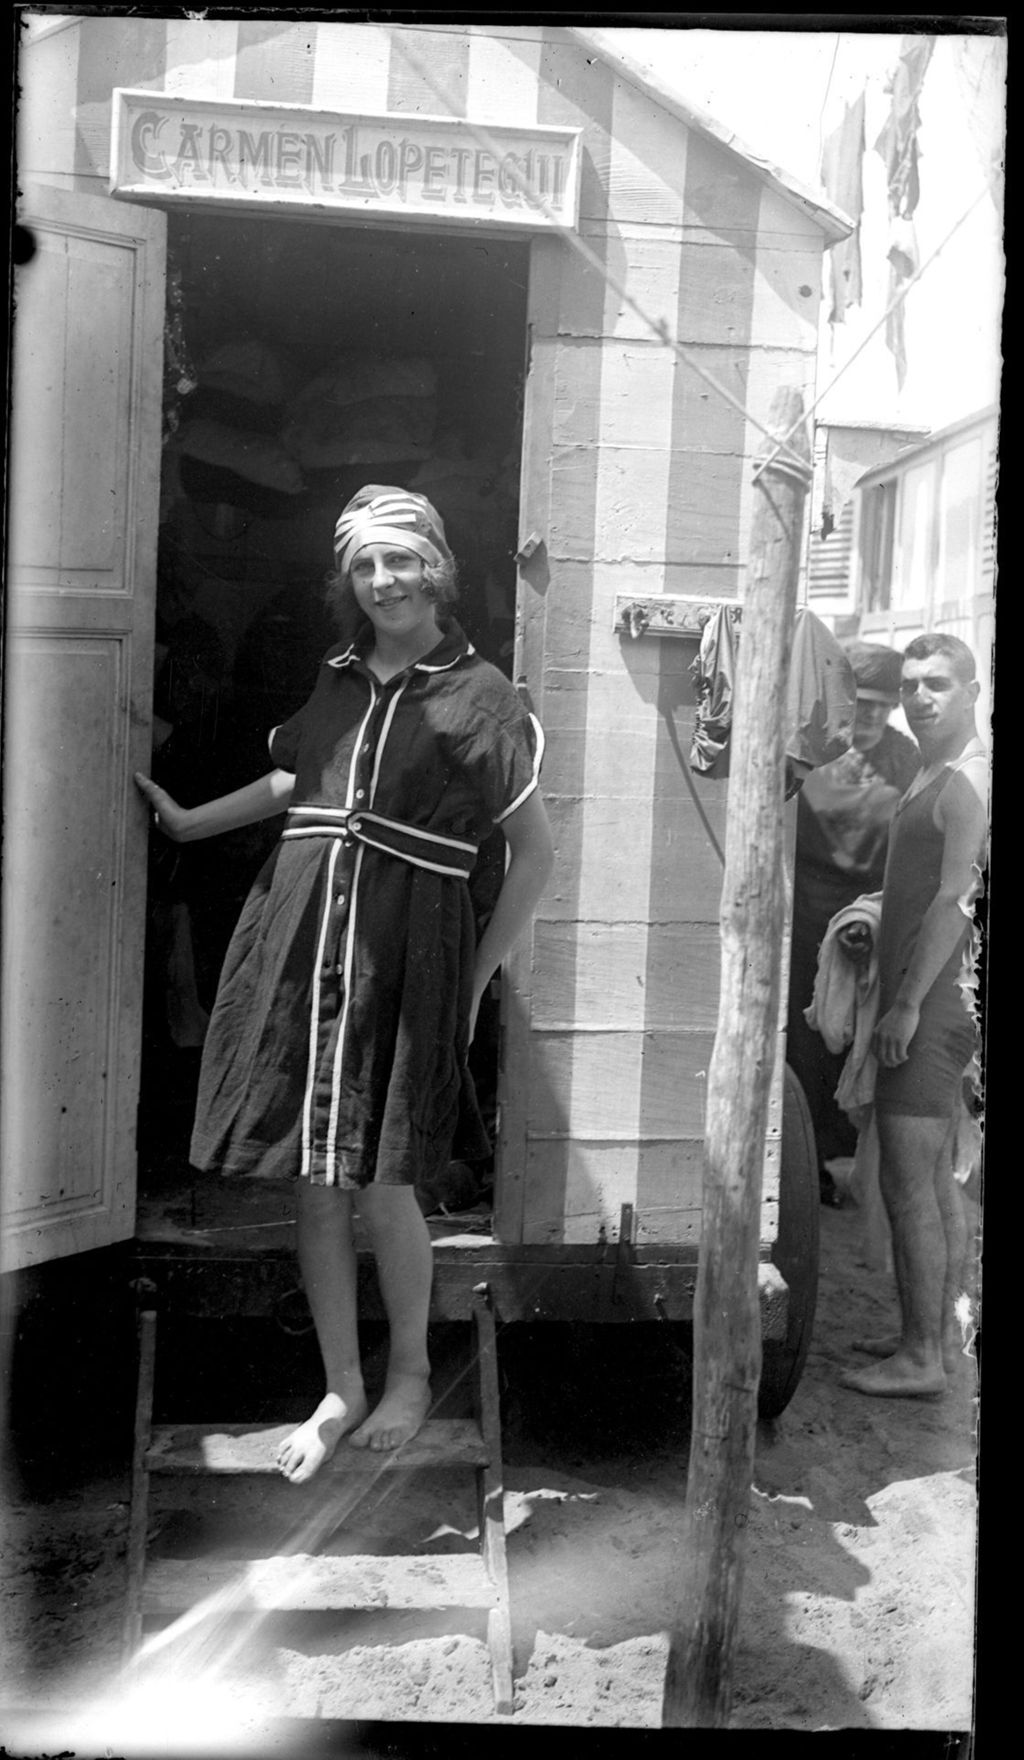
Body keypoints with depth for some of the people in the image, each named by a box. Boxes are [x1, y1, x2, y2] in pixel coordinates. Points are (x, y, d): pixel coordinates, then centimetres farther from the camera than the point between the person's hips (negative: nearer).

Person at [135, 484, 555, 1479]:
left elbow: (535, 855, -1)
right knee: (315, 1185, 7)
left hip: (406, 949, -4)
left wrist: (478, 974, -4)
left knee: (380, 1187, -2)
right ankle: (341, 1389, 24)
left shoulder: (477, 695, -1)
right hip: (299, 937, 4)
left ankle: (409, 1372, 24)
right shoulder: (338, 677, 12)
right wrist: (187, 823, 32)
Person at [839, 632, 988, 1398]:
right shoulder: (936, 776, 17)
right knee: (936, 1180, 16)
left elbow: (955, 898, -22)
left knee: (909, 1185, -6)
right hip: (930, 1004, 10)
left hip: (936, 1007, -10)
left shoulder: (967, 781, -14)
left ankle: (922, 1358, 2)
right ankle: (938, 1333, 26)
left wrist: (908, 1003, -22)